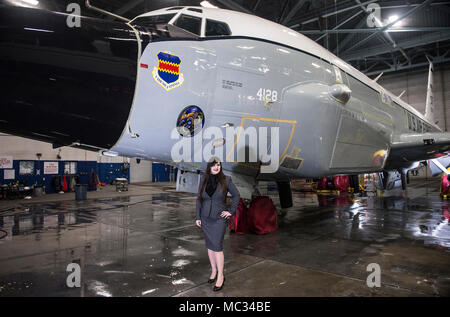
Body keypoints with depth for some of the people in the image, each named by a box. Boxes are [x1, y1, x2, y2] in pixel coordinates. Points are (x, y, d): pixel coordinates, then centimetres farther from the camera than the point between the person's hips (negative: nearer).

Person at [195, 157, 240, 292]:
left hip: (219, 218, -4)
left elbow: (236, 195, 2)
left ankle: (220, 276, 7)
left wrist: (231, 211, -2)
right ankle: (213, 271, 28)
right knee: (209, 245, 12)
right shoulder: (203, 180, 1)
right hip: (205, 218, 4)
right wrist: (198, 217, 4)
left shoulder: (226, 180, -7)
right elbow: (199, 199, 7)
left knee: (217, 246, -5)